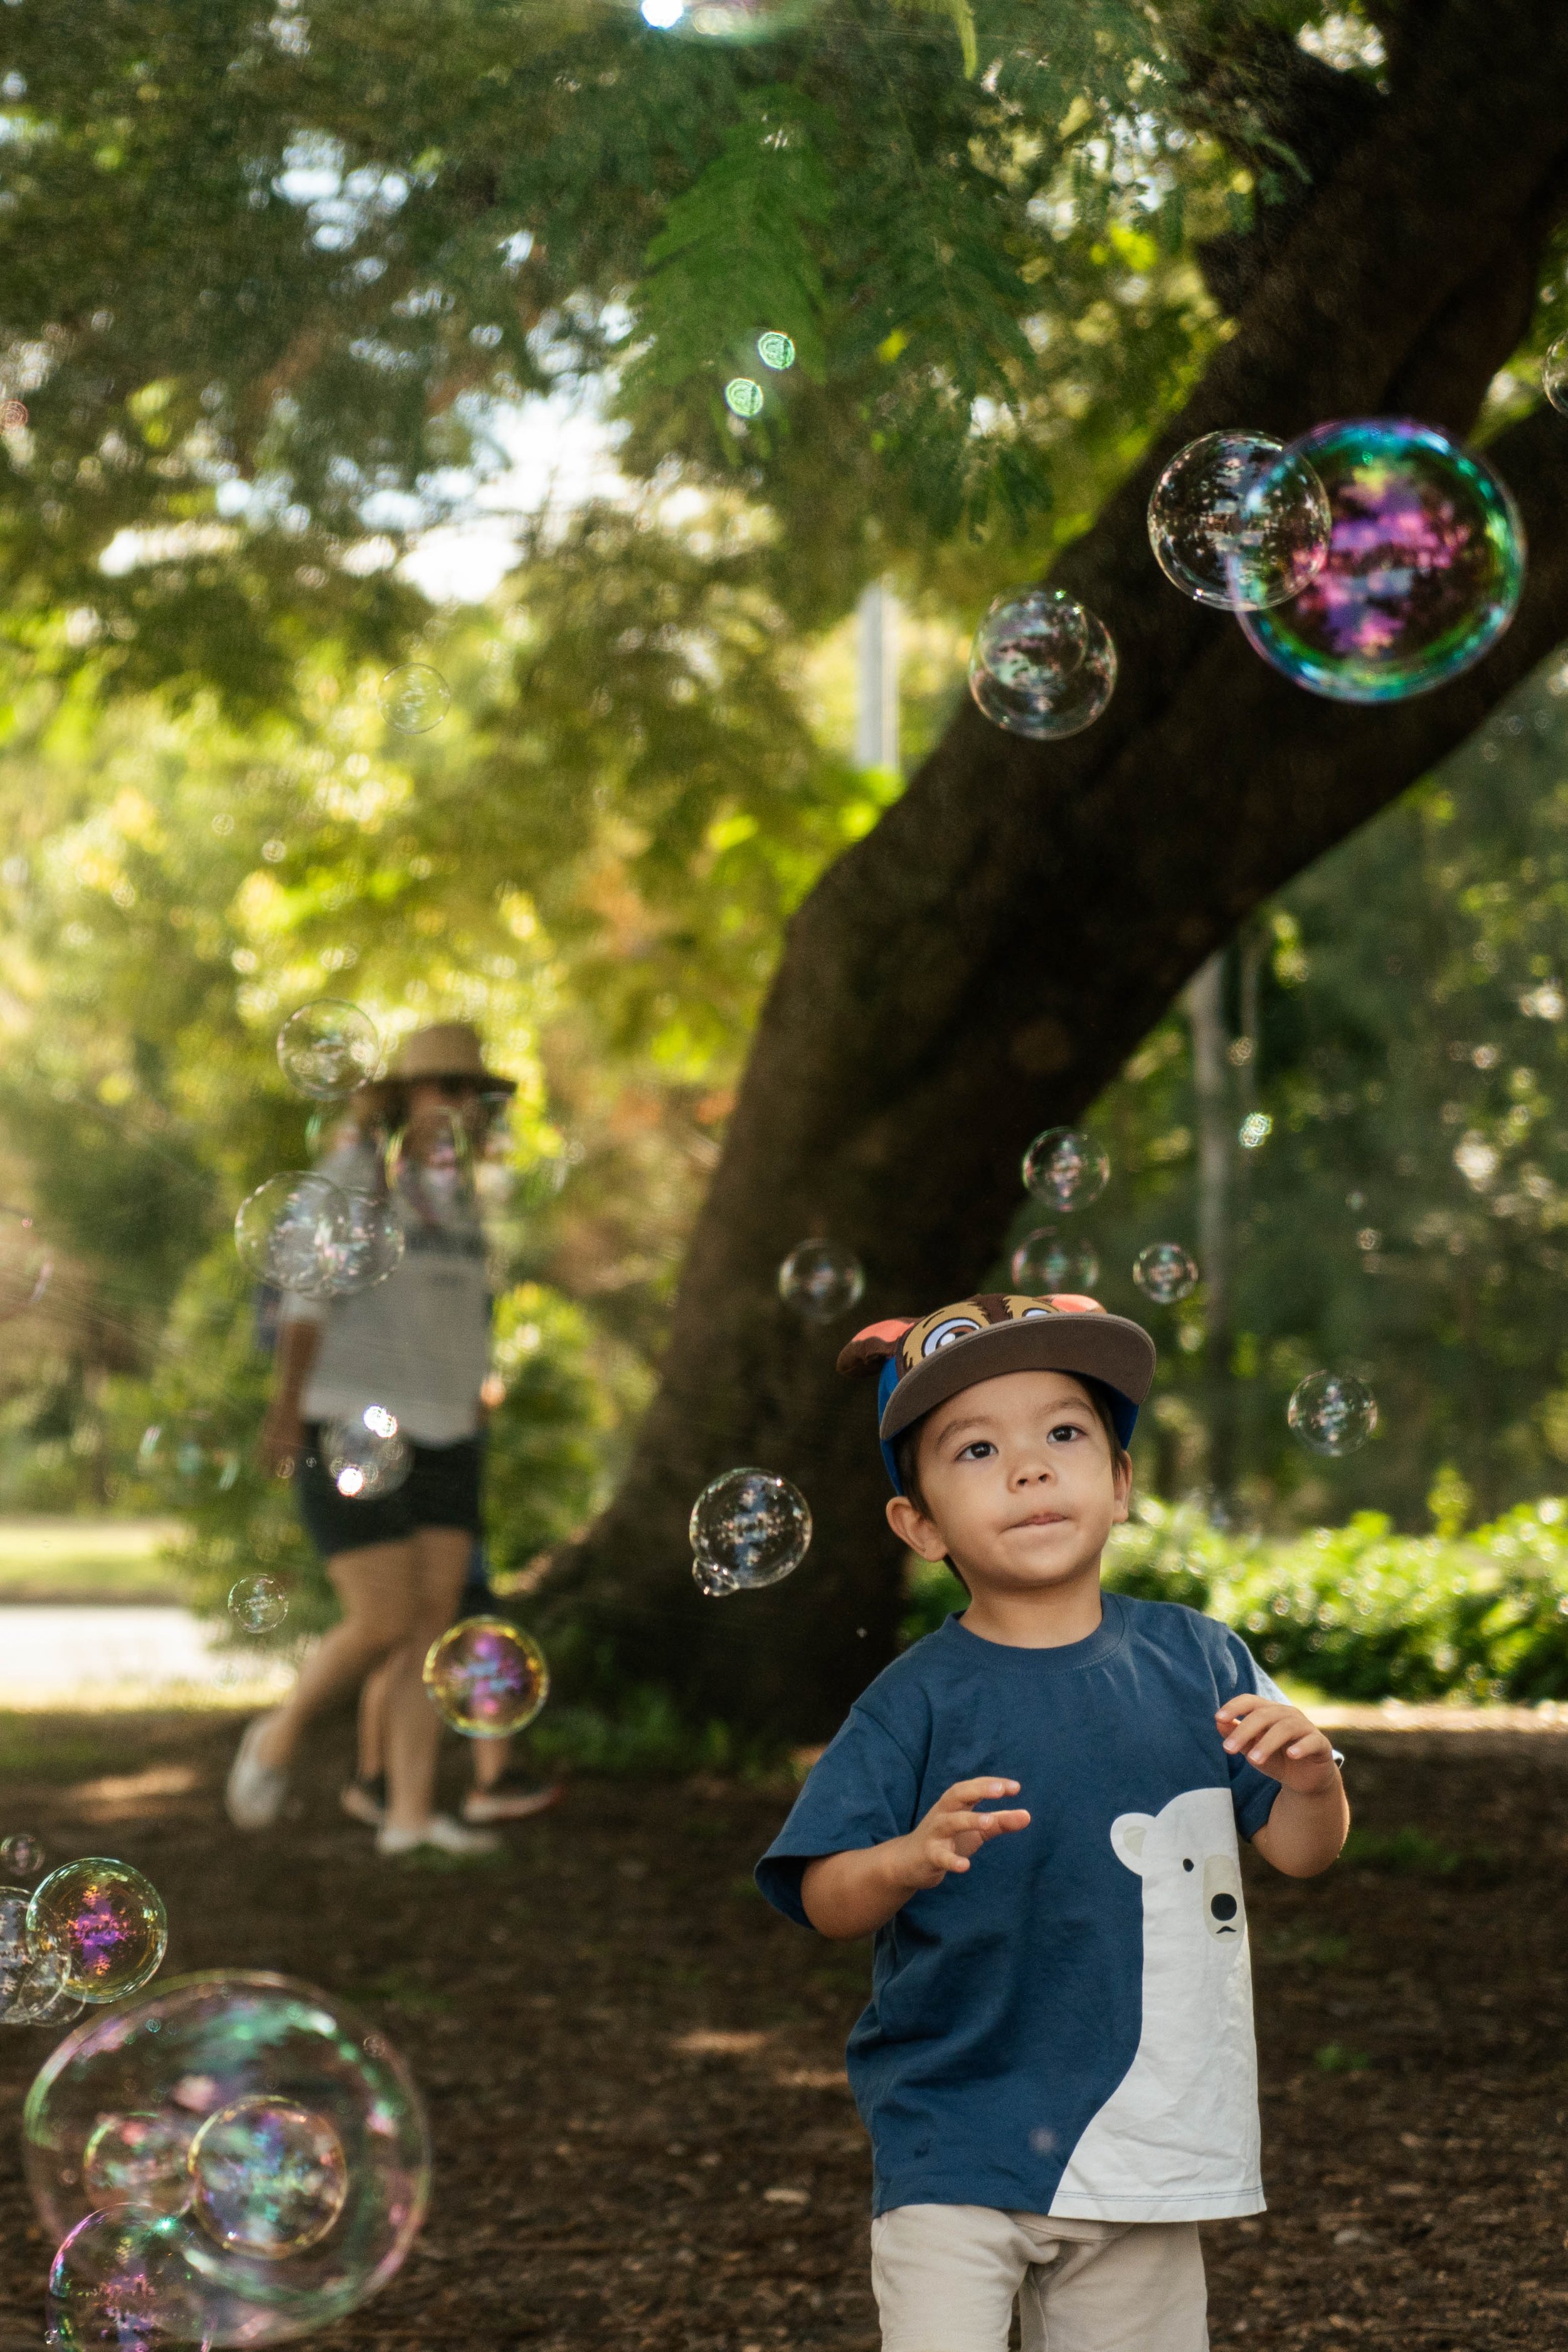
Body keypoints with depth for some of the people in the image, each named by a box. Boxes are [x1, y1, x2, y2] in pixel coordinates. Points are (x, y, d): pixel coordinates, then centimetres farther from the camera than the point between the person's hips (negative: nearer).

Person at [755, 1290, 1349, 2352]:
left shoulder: (1194, 1661, 1)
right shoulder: (919, 1702, -8)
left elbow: (1304, 1852, 5)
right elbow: (823, 1897, -10)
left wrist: (1311, 1777, -16)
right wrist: (913, 1858, -31)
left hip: (1145, 2140, 3)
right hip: (954, 2146, -3)